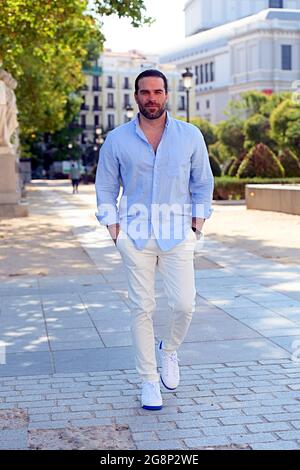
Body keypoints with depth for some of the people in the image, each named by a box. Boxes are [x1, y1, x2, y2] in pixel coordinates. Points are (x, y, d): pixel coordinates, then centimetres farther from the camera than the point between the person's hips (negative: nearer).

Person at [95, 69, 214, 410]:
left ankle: (169, 351, 25)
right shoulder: (117, 140, 2)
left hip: (178, 234, 1)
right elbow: (105, 189, 9)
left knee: (184, 305, -6)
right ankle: (149, 381, 13)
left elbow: (203, 184, 10)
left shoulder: (190, 136, 3)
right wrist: (115, 232, 1)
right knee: (142, 308, 0)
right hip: (135, 235, 0)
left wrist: (196, 227, 4)